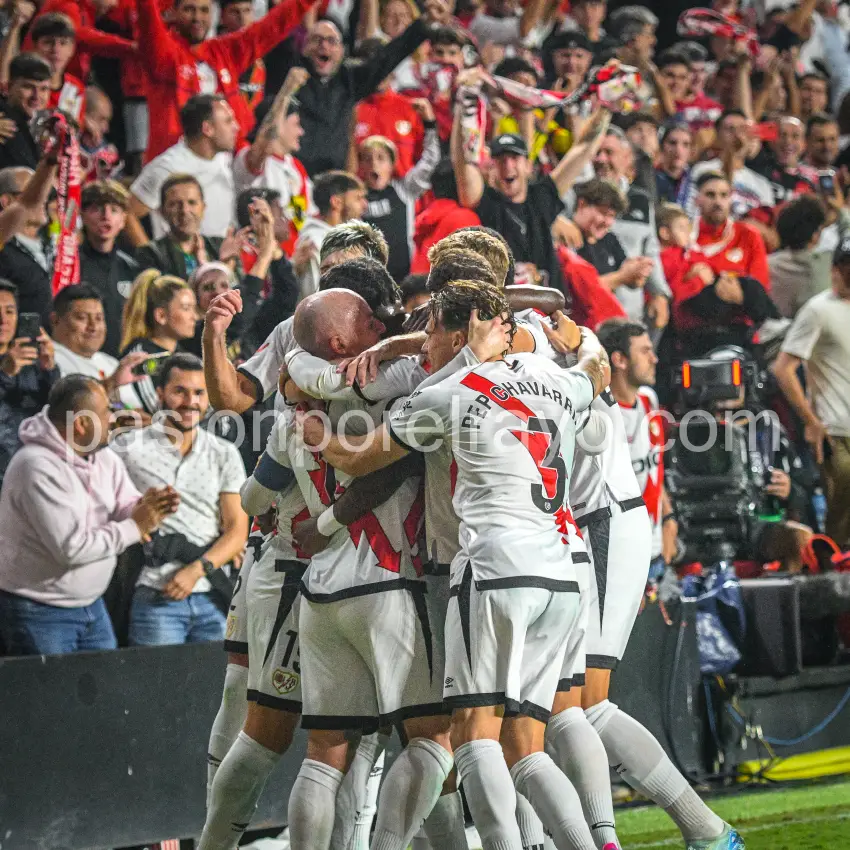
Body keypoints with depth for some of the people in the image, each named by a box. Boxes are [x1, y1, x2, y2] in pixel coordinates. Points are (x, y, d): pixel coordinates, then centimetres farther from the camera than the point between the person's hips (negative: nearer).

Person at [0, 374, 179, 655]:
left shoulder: (104, 458, 5)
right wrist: (134, 528, -20)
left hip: (91, 605, 8)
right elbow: (71, 547, -28)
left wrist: (146, 509, -18)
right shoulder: (38, 468, -23)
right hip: (39, 611, -8)